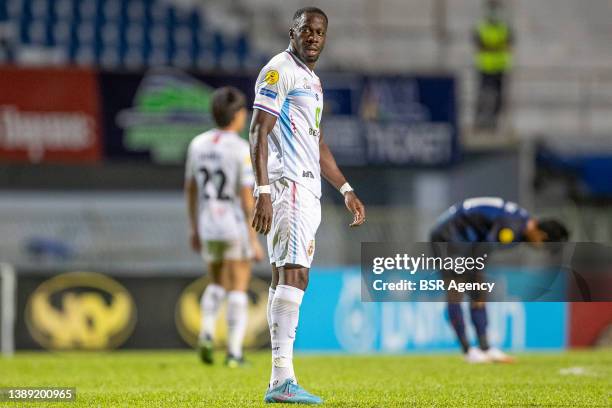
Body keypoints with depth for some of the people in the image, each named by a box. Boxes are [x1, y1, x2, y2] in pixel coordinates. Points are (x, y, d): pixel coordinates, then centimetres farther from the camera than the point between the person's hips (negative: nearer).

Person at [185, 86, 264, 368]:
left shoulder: (198, 144, 2)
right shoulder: (241, 150, -14)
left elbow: (190, 189, 9)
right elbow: (247, 197, -16)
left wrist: (194, 229, 19)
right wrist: (254, 239, -11)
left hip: (208, 228, 5)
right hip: (236, 228, -5)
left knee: (216, 284, 21)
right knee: (238, 290, 5)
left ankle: (207, 332, -2)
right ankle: (234, 352, 2)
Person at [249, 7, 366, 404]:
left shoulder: (313, 80, 22)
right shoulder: (280, 70, -7)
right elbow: (259, 133, -14)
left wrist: (347, 190, 27)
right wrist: (263, 191, -22)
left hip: (309, 189, 10)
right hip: (287, 183, -10)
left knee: (285, 277, 7)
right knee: (294, 273, -18)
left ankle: (279, 383, 6)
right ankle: (283, 377, -25)